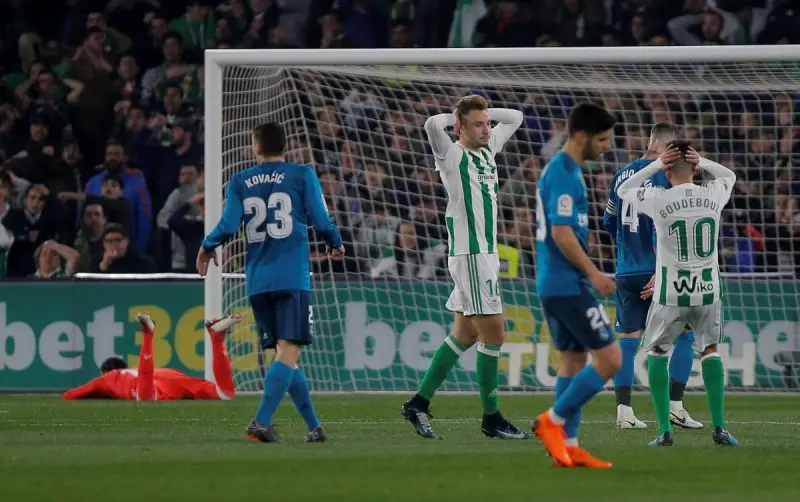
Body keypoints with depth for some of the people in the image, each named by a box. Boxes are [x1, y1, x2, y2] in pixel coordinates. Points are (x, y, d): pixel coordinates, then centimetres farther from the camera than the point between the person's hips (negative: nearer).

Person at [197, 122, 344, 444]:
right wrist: (336, 244, 17)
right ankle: (261, 422, -26)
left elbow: (228, 225, -1)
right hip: (292, 278, -4)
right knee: (288, 353, -9)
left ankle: (314, 427, 17)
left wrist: (207, 246, 18)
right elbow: (321, 221, -3)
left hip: (257, 281, 4)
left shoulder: (240, 182, 8)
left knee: (284, 354, 12)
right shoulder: (302, 175, 3)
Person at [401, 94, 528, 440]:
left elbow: (514, 118, 27)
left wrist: (483, 113, 11)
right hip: (469, 254, -9)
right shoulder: (452, 155, -9)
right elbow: (432, 124, -28)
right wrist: (454, 118, -8)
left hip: (487, 252, 9)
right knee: (492, 332, -8)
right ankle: (491, 418, -3)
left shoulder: (488, 149, 13)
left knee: (465, 334, 11)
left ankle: (419, 403, 17)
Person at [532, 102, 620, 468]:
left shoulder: (558, 170, 15)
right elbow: (561, 233, -22)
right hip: (569, 285, -10)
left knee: (573, 360, 12)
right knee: (609, 359, -7)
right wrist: (593, 273, -15)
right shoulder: (564, 174, -16)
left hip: (554, 284, 10)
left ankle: (568, 445, 11)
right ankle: (553, 421, -4)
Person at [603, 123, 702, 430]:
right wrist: (661, 272, -18)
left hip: (626, 272, 6)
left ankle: (624, 411, 2)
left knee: (627, 340, 7)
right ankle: (675, 406, 0)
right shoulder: (663, 176, -11)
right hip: (654, 270, -6)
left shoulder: (622, 175, 11)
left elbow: (609, 221, 20)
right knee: (684, 335, 5)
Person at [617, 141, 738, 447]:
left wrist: (656, 165, 4)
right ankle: (719, 427, 12)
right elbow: (729, 176, 22)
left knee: (656, 353, 15)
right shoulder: (713, 195, -3)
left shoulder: (659, 200, -12)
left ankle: (665, 430, 5)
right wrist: (701, 162, 6)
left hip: (671, 294, -2)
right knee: (710, 349, 21)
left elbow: (623, 190, 9)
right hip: (708, 292, 2)